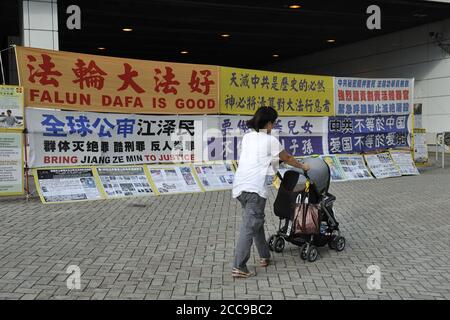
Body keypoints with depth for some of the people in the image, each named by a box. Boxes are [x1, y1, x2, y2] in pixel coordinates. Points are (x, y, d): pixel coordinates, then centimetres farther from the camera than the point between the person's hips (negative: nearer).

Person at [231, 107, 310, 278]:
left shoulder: (247, 137, 17)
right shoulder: (270, 140, 0)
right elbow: (287, 158, 14)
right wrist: (302, 166, 32)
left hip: (239, 185, 7)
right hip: (255, 187, -7)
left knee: (256, 220, 21)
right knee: (249, 226, -7)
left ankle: (264, 256, 31)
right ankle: (239, 267, -11)